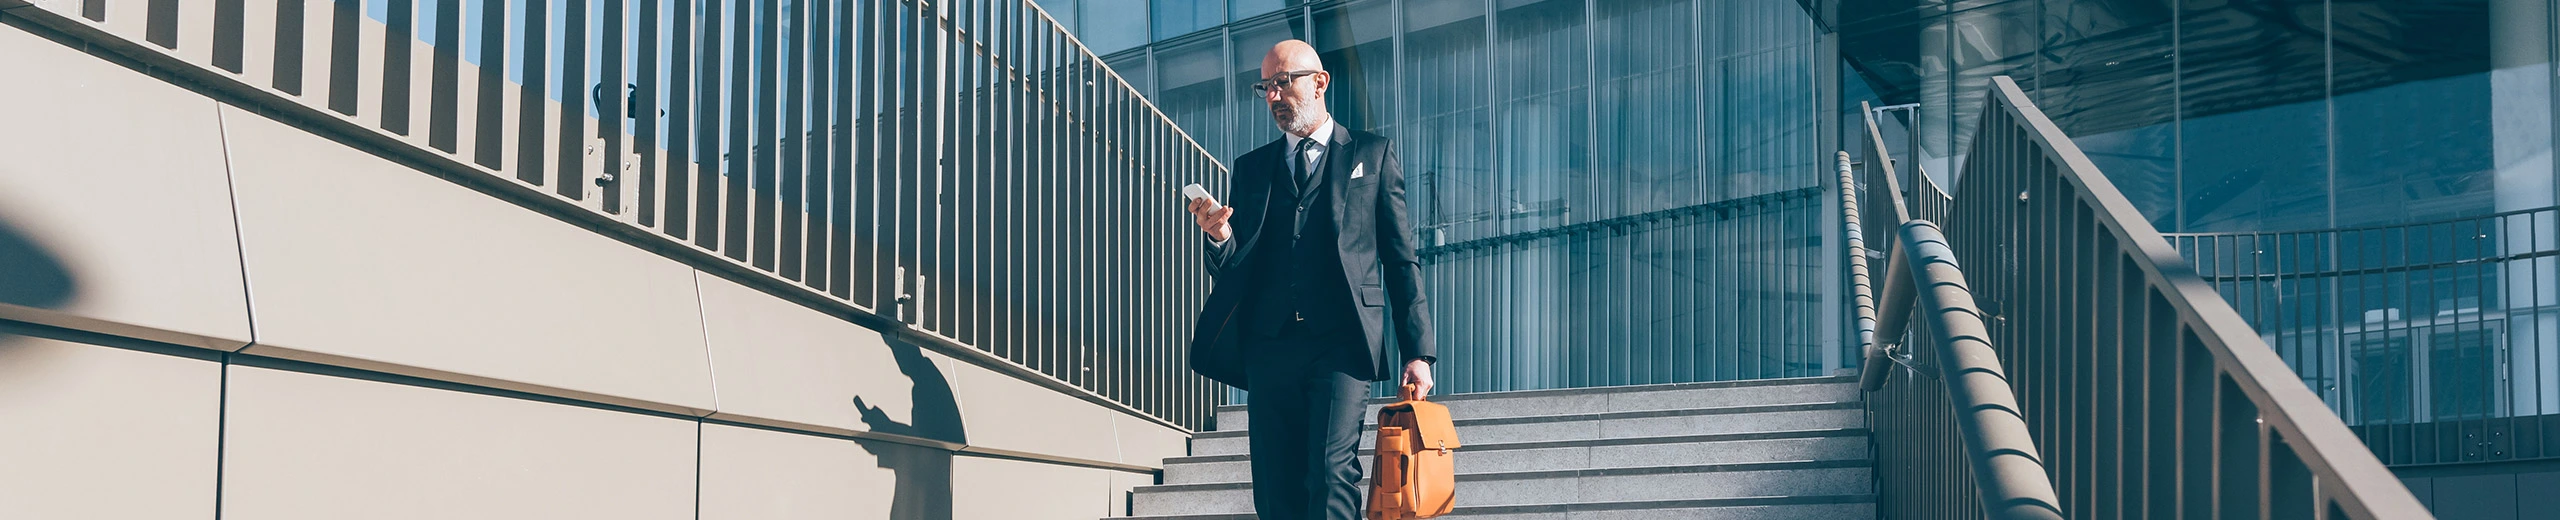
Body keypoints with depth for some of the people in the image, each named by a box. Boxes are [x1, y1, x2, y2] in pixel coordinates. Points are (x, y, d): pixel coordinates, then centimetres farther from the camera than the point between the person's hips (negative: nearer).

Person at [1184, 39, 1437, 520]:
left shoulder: (1373, 154, 12)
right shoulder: (1251, 168, 20)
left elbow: (1400, 259, 9)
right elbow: (1234, 269, 17)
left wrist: (1416, 352, 2)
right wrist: (1220, 237, -7)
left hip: (1342, 341, -3)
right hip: (1270, 344, 3)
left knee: (1333, 468, -20)